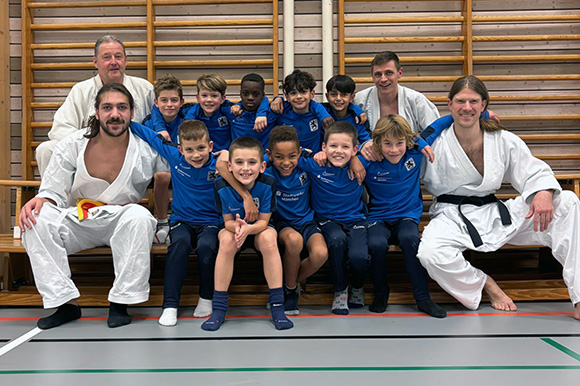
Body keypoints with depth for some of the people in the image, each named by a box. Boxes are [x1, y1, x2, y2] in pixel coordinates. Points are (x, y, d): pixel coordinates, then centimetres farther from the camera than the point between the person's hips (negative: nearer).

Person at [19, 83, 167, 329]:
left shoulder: (148, 148, -7)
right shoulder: (71, 146, -3)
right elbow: (53, 192, 0)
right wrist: (40, 200, -21)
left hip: (122, 222, -2)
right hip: (78, 222, 2)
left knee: (140, 216, -35)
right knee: (36, 219, -24)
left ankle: (120, 302, -23)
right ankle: (66, 302, -18)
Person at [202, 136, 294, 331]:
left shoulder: (268, 184, -24)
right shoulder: (222, 186, -22)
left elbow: (263, 222, -19)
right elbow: (228, 221, -14)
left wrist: (248, 228, -43)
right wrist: (236, 226, -39)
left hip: (258, 229, 0)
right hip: (234, 228, 0)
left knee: (268, 238, -33)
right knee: (227, 240, -32)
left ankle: (277, 306, -24)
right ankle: (218, 308, -23)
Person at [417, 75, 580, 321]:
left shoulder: (504, 141, 0)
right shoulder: (436, 143, -7)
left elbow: (535, 172, 5)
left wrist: (544, 193, -18)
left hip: (495, 214, 3)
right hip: (452, 217, -3)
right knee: (429, 254, -38)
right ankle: (484, 284, -3)